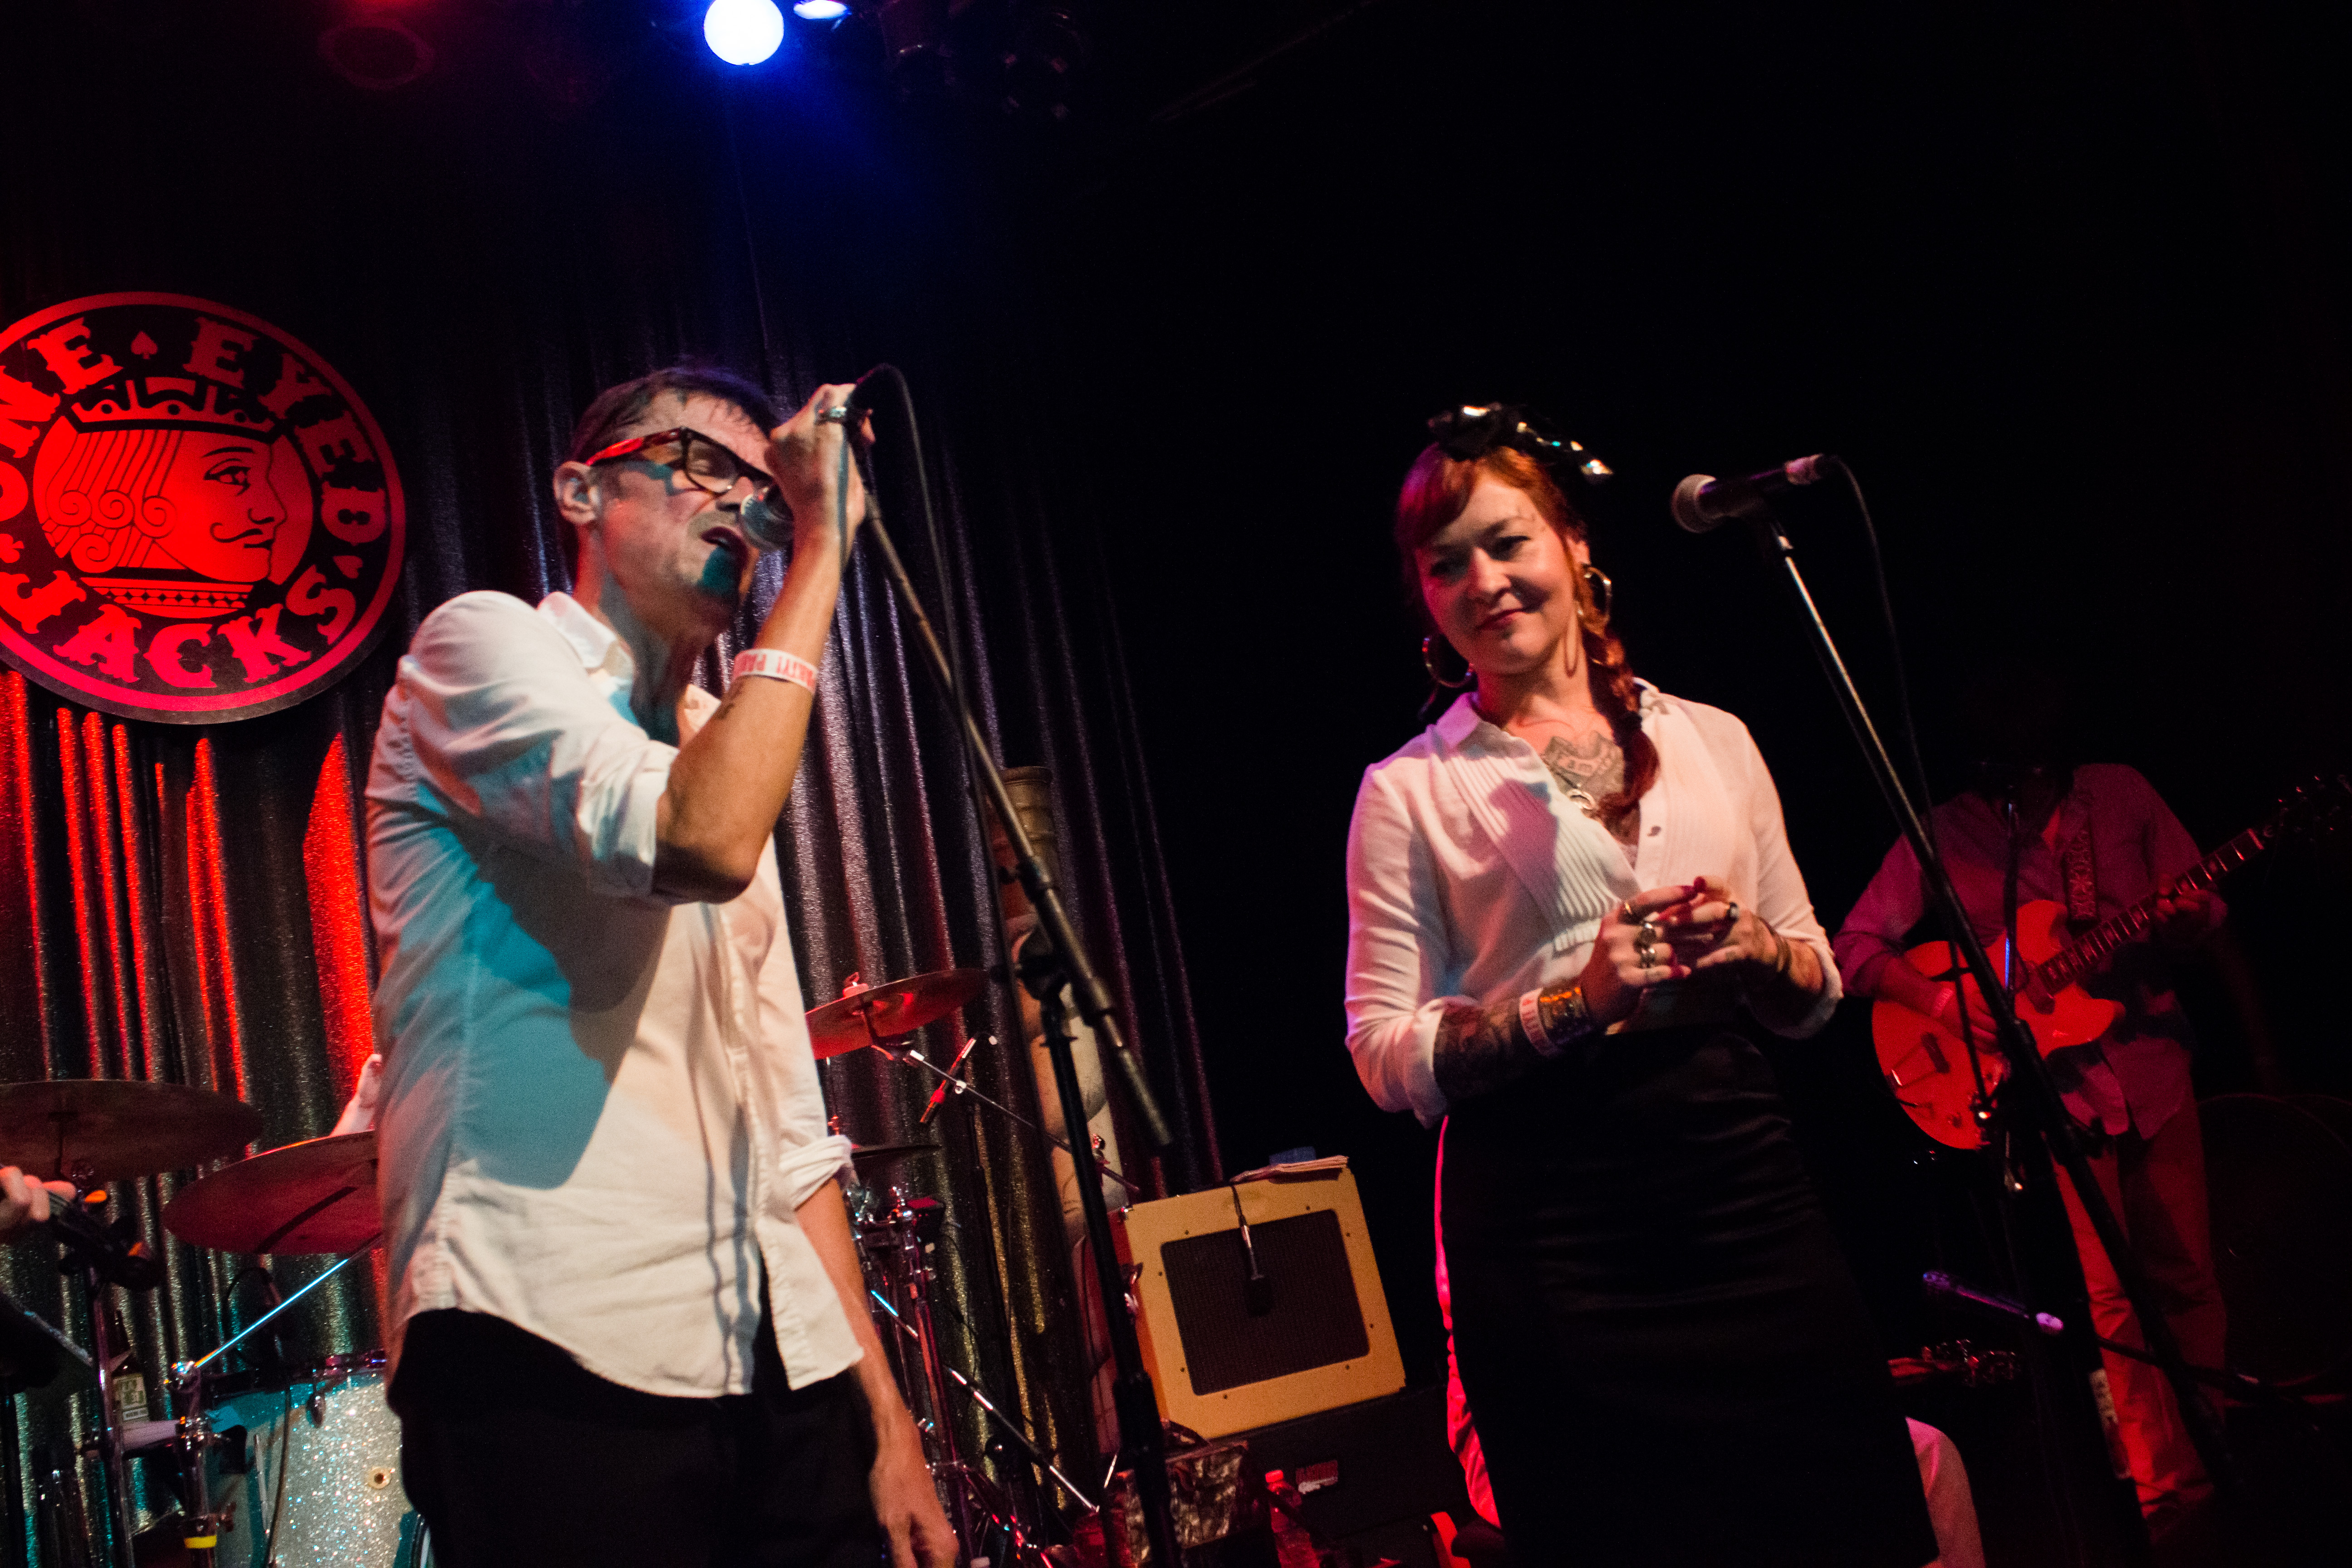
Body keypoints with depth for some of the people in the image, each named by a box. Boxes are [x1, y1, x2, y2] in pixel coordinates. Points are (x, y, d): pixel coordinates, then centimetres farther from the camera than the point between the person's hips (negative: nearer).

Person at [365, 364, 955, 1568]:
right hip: (555, 1358, -7)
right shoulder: (481, 644, 1)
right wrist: (822, 550, -10)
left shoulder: (716, 756, 22)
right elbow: (697, 846, -20)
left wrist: (884, 1415, 13)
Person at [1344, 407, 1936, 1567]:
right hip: (1550, 1227, -3)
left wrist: (1753, 949, -7)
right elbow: (1385, 1055, -6)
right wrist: (1575, 1001, -18)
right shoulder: (1409, 791, 0)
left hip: (1742, 1179, 4)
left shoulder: (1711, 740, 12)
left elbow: (1813, 999, 15)